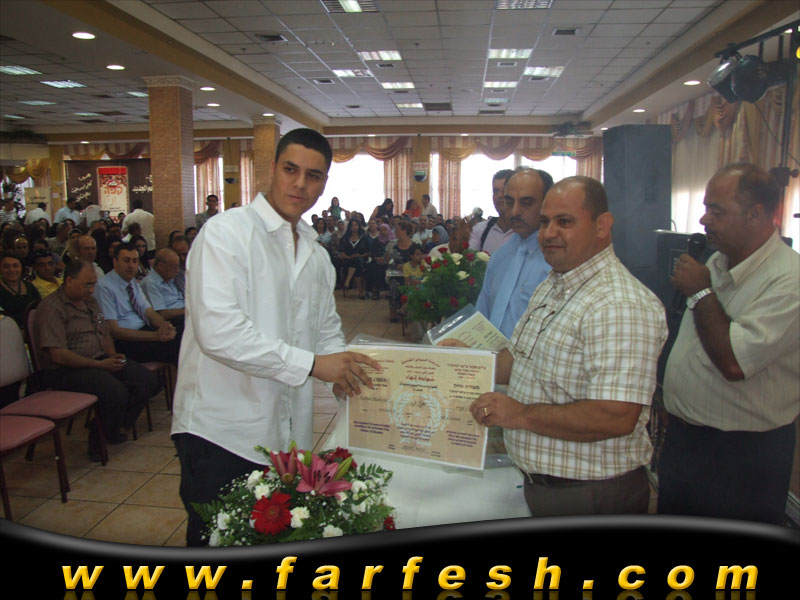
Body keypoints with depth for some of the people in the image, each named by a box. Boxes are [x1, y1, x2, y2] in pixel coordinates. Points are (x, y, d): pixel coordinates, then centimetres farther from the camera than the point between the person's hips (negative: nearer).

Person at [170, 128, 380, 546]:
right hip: (221, 432, -6)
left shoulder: (317, 256, 14)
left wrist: (341, 368, 0)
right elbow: (218, 329, -22)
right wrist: (310, 363, -20)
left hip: (286, 436, 6)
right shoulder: (227, 232, -10)